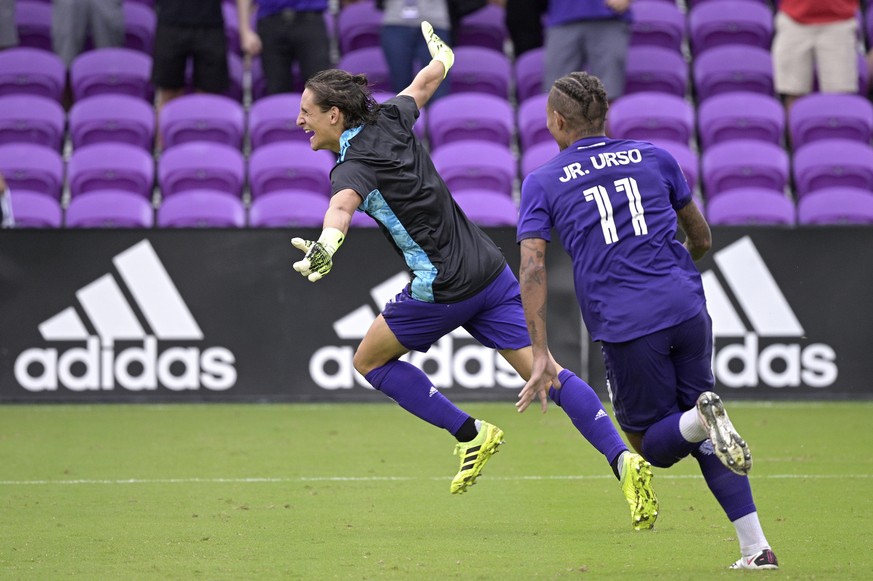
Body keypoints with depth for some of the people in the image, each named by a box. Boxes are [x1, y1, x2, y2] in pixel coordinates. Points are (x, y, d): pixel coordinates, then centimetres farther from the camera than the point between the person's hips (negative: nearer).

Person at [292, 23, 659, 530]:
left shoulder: (354, 165, -13)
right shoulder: (389, 120, 8)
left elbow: (343, 203, -39)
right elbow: (428, 80, 29)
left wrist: (326, 243, -60)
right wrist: (442, 56, 52)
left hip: (444, 289, -7)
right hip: (491, 271, 7)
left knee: (370, 359, 15)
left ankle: (470, 434, 9)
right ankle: (623, 459, -14)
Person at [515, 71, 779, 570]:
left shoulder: (542, 182, 7)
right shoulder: (654, 157, 15)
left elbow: (533, 269, -3)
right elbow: (702, 239, 23)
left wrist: (542, 355, -4)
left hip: (626, 327, -3)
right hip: (687, 308, 3)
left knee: (656, 444, 13)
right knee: (701, 438, 18)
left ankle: (701, 421, -23)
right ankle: (756, 547, 4)